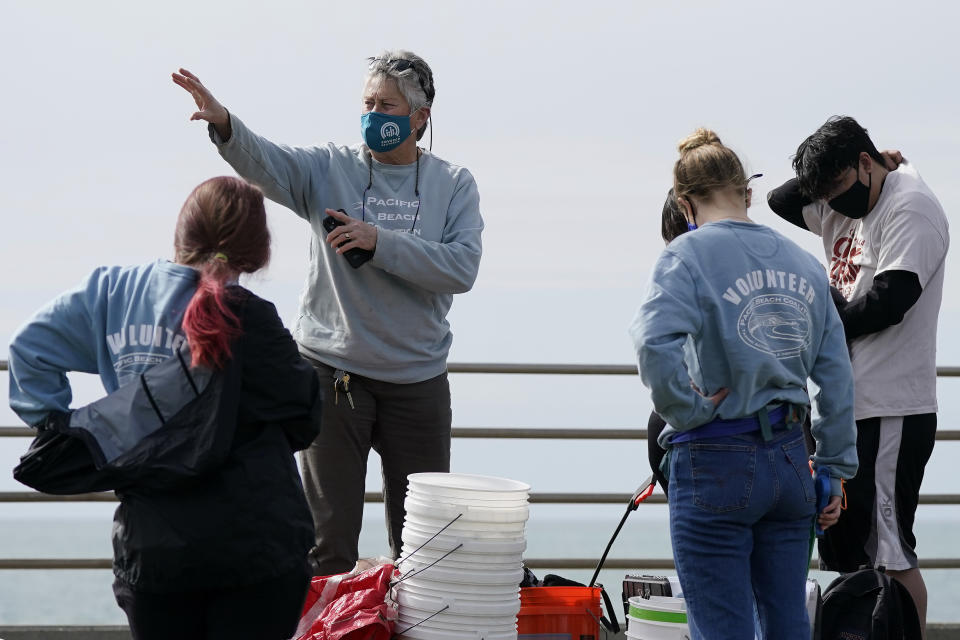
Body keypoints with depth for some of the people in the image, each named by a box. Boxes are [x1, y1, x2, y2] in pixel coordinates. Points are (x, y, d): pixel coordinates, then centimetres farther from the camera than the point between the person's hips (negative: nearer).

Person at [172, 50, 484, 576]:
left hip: (418, 379, 1)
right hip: (333, 372, -1)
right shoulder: (330, 169, 1)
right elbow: (263, 162, -17)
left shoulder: (453, 185, 2)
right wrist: (223, 125, -37)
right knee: (328, 535, 2)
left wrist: (380, 242, -20)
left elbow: (461, 268, -12)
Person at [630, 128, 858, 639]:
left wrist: (688, 410, -12)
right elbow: (836, 374, 11)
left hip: (716, 463, -6)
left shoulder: (689, 255, -8)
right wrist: (835, 469, 16)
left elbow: (654, 343, -27)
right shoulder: (803, 262, 10)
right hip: (788, 461, 6)